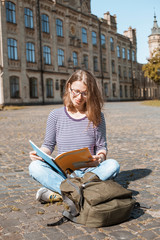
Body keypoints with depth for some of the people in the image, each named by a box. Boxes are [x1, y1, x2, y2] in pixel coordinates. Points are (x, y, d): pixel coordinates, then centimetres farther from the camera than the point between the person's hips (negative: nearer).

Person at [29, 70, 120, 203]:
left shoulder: (96, 117, 3)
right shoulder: (56, 115, 4)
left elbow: (102, 147, 5)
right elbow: (48, 145, 10)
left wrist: (100, 157, -19)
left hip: (89, 171, 0)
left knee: (113, 165, -30)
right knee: (35, 167, -26)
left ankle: (57, 193, -29)